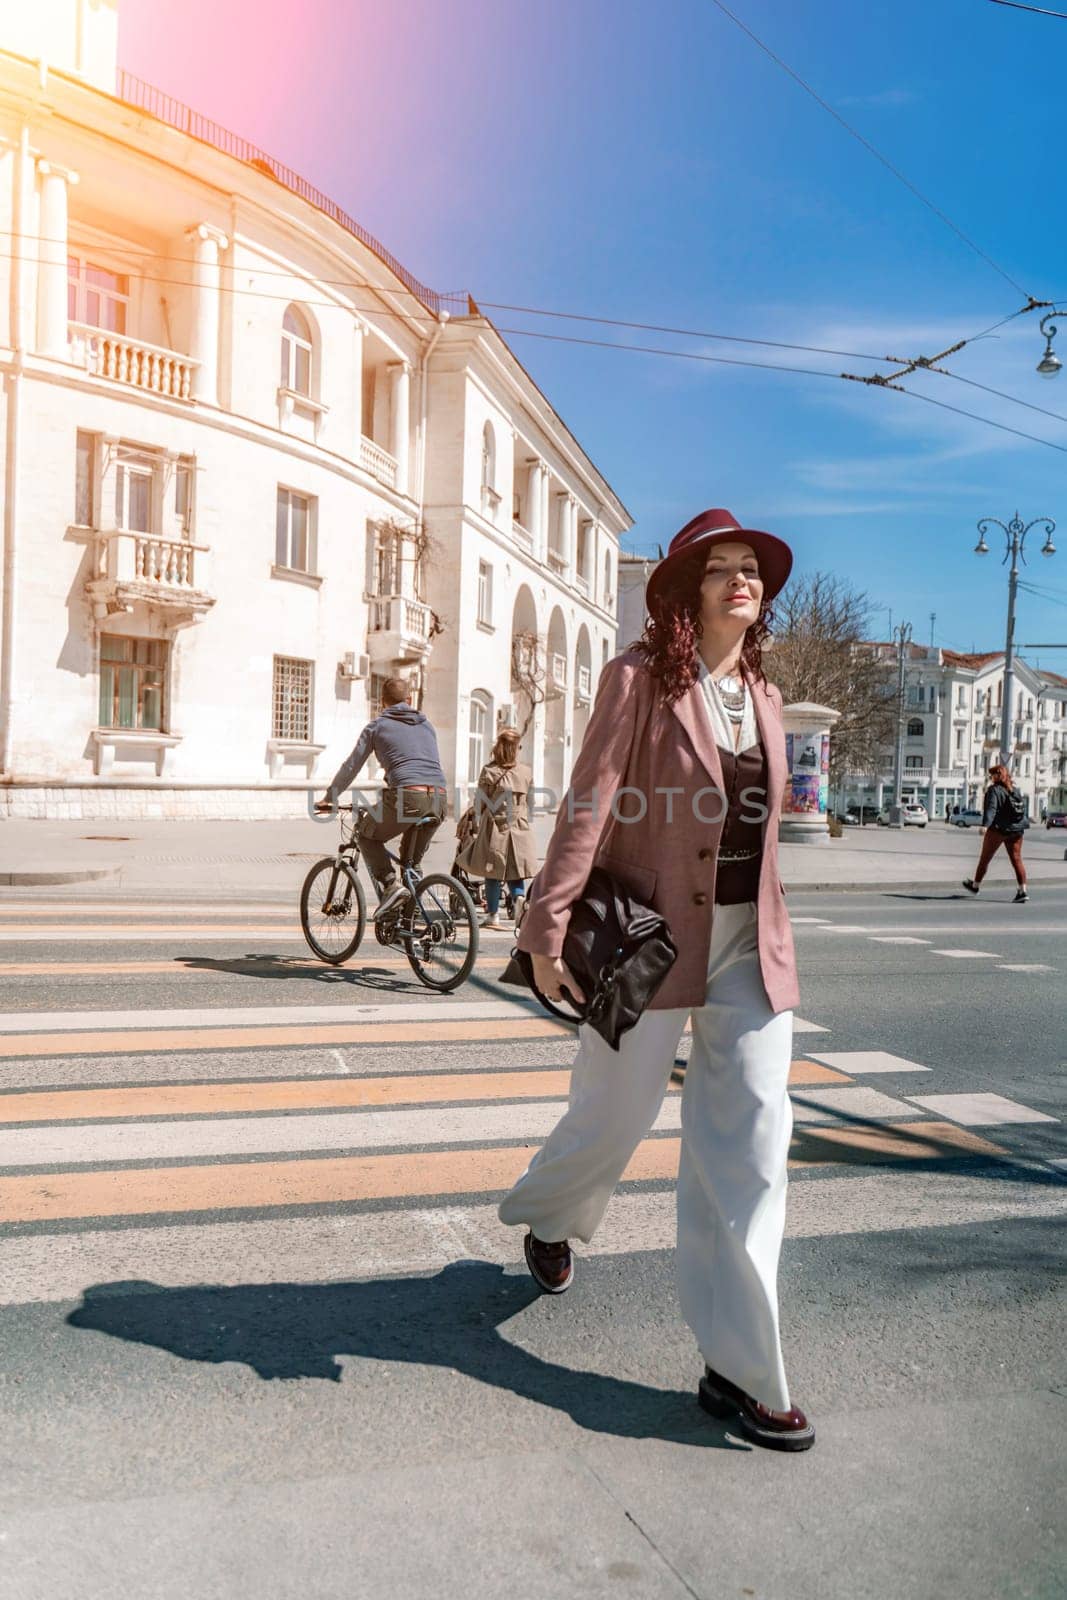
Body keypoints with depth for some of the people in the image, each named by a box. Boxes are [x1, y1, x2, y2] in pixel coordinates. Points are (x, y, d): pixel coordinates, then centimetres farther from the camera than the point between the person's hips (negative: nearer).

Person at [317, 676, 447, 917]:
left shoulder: (377, 726, 13)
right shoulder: (426, 725, 27)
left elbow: (351, 766, 16)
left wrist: (329, 798, 27)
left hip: (407, 796, -5)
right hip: (439, 798, 5)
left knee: (367, 836, 17)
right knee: (412, 861, 23)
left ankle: (390, 884, -2)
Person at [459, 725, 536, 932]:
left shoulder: (489, 771, -6)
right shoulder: (526, 772, 2)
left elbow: (480, 801, -4)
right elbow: (528, 801, 11)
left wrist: (476, 826, 4)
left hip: (495, 825, -2)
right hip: (519, 827, 2)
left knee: (493, 872, 5)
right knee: (515, 870, 12)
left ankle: (493, 916, 9)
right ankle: (519, 897, -16)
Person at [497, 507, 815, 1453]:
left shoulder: (763, 695, 10)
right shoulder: (641, 677, -8)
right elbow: (589, 806, -13)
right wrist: (549, 929, -18)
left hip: (751, 949, 5)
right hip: (653, 938, -5)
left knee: (752, 1144, 2)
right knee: (616, 1117, 10)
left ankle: (739, 1371, 13)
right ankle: (549, 1218, 46)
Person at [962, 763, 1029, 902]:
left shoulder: (994, 790, -9)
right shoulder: (1015, 790, 13)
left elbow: (991, 809, -23)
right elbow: (1024, 808, 19)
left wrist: (985, 825, -32)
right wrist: (1023, 824, 30)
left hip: (998, 829, -6)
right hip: (1017, 830, 6)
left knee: (984, 858, 10)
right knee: (1016, 860, 3)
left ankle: (975, 885, 25)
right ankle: (1023, 891, -8)